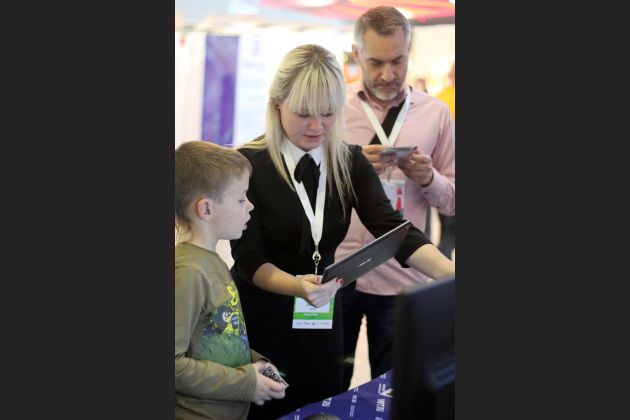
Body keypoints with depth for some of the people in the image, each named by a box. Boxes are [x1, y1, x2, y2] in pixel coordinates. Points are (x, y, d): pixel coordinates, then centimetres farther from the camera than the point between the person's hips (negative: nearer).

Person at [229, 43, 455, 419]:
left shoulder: (350, 162, -2)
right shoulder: (247, 165, -15)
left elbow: (392, 228, -13)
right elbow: (249, 259, -16)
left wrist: (451, 272, -30)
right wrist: (298, 286, -36)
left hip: (323, 321, 4)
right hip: (259, 322, -4)